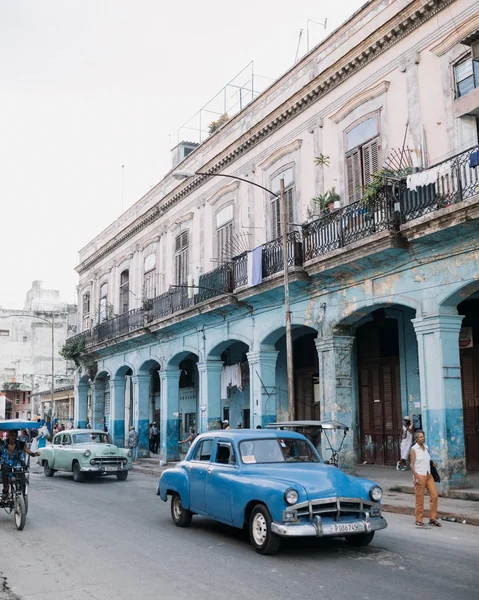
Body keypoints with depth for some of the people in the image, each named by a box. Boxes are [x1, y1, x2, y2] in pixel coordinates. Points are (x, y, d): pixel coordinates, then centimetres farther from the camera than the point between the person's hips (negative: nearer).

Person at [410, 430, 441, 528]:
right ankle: (419, 520, 8)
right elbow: (412, 464, -10)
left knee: (434, 495, -1)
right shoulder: (414, 449, -6)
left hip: (428, 475, 6)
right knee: (420, 498, -2)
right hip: (419, 475, -6)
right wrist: (416, 477, -17)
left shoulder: (426, 448, 12)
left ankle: (432, 518, 10)